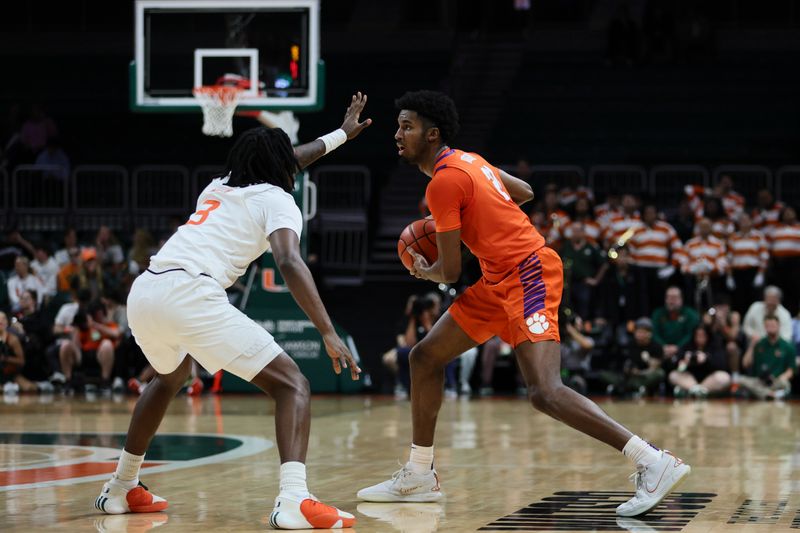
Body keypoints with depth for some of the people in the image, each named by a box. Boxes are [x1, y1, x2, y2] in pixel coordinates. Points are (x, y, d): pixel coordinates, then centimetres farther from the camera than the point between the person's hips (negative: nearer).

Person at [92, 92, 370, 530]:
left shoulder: (217, 187, 30)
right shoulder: (276, 200, 10)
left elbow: (286, 163, 49)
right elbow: (289, 263, -11)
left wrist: (340, 135, 63)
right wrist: (328, 333, -14)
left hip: (143, 292, 8)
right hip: (190, 294, -7)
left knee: (171, 377, 38)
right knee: (292, 385, -1)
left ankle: (121, 489, 42)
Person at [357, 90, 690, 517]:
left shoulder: (443, 181, -14)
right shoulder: (467, 161, 14)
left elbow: (450, 272, -12)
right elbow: (525, 192, 30)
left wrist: (423, 271, 11)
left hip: (527, 274, -11)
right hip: (500, 280, 11)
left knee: (544, 392, -22)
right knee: (425, 357, 12)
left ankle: (655, 463, -24)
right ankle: (419, 477, 20)